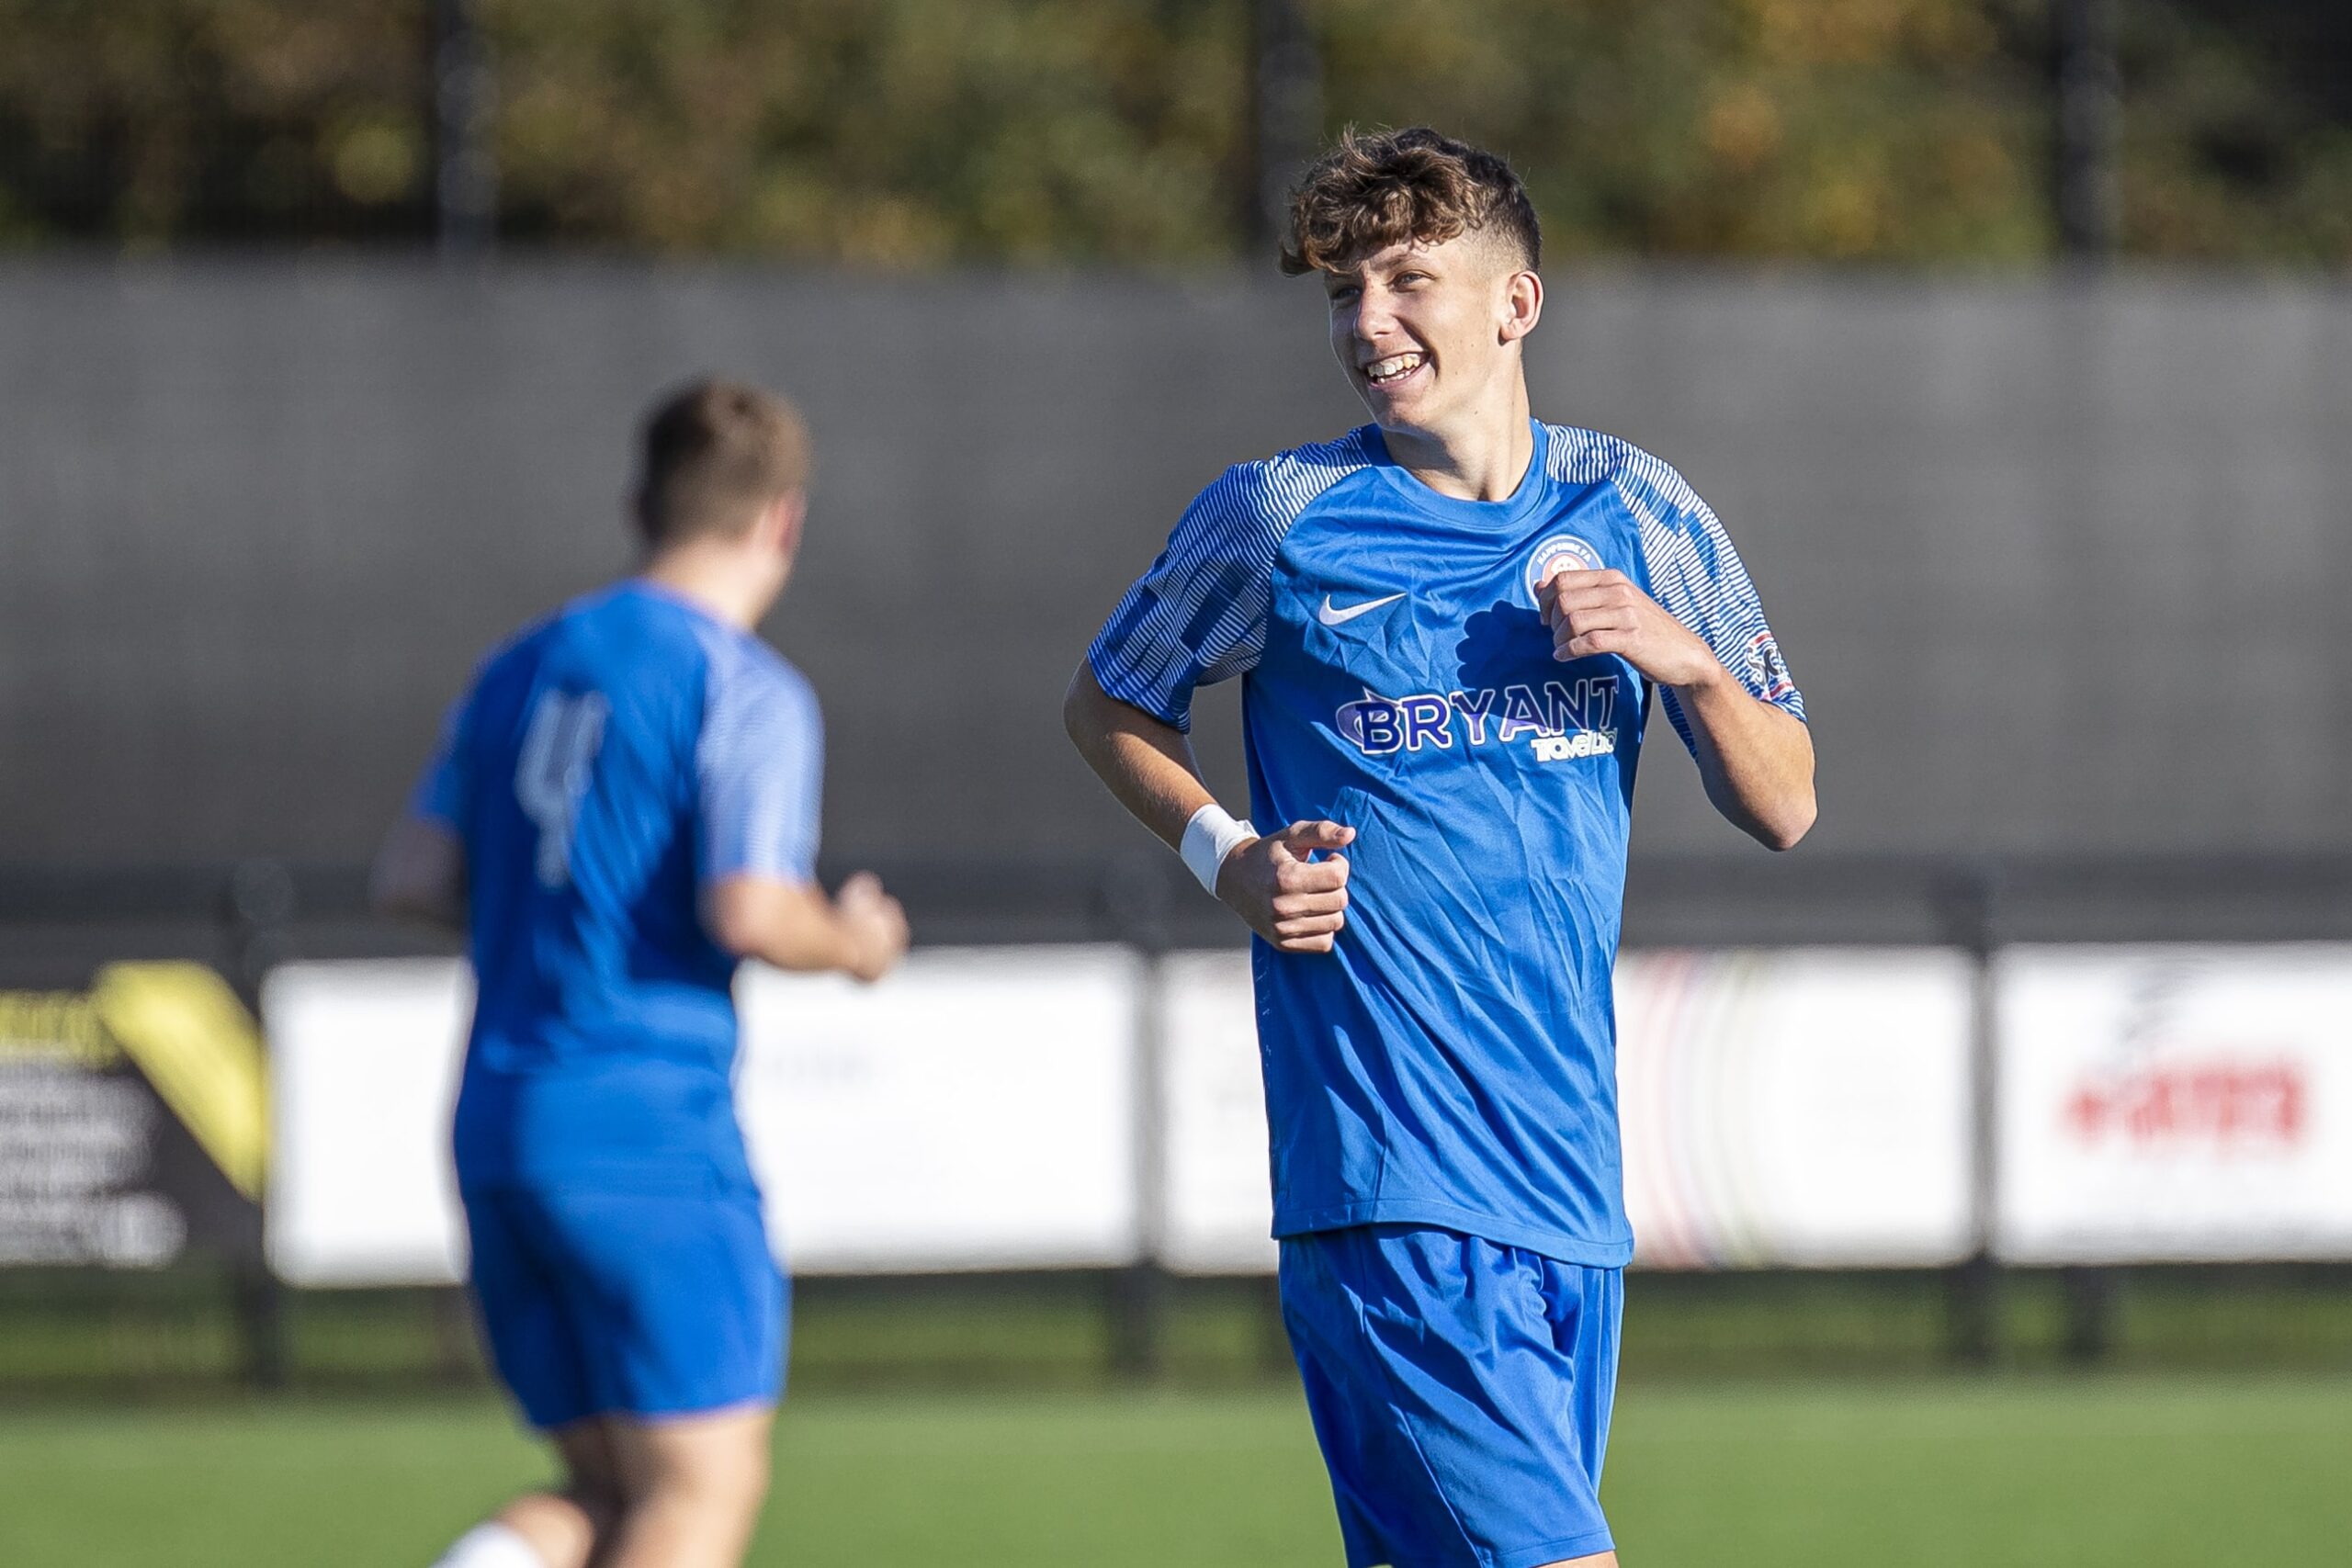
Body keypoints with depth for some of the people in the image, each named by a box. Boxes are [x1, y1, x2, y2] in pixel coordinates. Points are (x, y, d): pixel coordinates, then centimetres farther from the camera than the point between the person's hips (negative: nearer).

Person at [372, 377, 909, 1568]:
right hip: (649, 1127, -7)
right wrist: (852, 942, 1)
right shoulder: (747, 694, -8)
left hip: (496, 1124, 7)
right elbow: (749, 913, -19)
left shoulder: (523, 668, 14)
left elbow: (410, 877, 14)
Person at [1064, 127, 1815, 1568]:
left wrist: (1690, 661, -7)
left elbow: (1782, 811, 12)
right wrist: (1226, 854, -1)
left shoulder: (1636, 513, 9)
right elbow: (1108, 706, 16)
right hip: (1388, 1175, -4)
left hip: (1571, 1167, 5)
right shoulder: (1278, 518, 0)